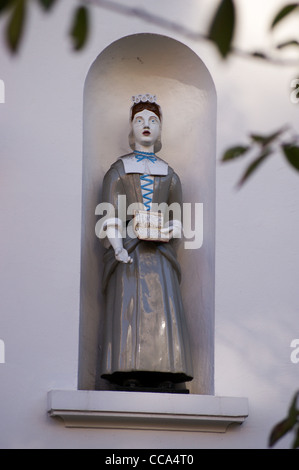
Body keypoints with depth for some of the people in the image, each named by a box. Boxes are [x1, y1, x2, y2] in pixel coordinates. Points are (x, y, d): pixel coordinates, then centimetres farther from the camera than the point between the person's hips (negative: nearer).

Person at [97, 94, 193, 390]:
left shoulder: (169, 174, 21)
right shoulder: (118, 170, 14)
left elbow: (177, 218, 15)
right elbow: (110, 215, 4)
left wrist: (167, 232, -8)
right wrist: (117, 246, -12)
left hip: (159, 251, 2)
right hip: (127, 249, -2)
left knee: (163, 306, -10)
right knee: (128, 305, -14)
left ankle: (165, 375, -14)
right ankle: (129, 374, -19)